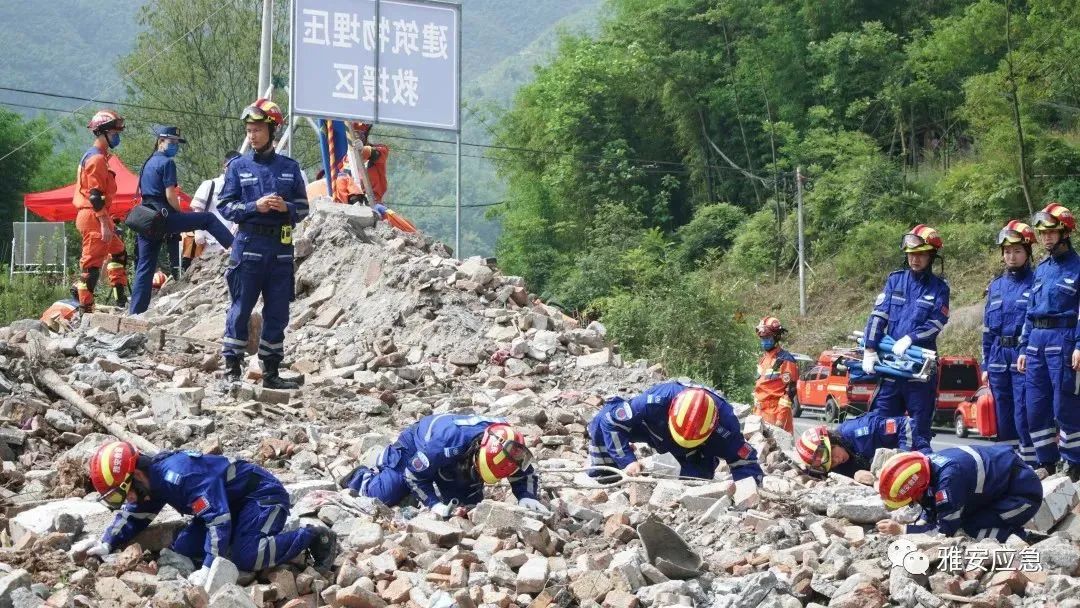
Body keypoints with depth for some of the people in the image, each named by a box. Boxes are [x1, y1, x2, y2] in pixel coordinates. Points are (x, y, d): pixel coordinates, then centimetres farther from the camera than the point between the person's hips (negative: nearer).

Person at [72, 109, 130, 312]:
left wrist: (107, 221, 25)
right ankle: (85, 308, -7)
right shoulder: (97, 159, -15)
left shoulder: (96, 156, 18)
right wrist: (105, 224, -22)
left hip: (96, 218, 11)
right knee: (92, 262, -8)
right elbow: (95, 196, -21)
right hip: (94, 219, -11)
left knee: (118, 251, 20)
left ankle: (119, 294, 21)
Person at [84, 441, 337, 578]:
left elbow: (218, 519, -40)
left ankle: (314, 538, -11)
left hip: (263, 494, -10)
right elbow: (131, 516, 13)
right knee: (184, 548, -2)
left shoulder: (180, 476, -34)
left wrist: (209, 568, -43)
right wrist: (107, 545, -3)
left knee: (245, 557, -31)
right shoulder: (152, 478, -2)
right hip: (236, 502, 10)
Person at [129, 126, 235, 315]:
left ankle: (136, 312, 6)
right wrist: (182, 214, 3)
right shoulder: (167, 163, -6)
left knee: (145, 268, 8)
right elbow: (170, 195, -13)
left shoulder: (148, 163, 21)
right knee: (209, 219, 1)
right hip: (163, 217, -8)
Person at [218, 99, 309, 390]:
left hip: (281, 248, 2)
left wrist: (286, 208, -10)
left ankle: (271, 371, 14)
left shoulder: (289, 167, 8)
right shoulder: (238, 167, 3)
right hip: (249, 244, -2)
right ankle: (232, 369, 4)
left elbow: (303, 207, 11)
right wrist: (254, 207, -14)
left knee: (278, 313, 6)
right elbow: (225, 206, 1)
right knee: (241, 309, -2)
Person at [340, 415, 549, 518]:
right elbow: (414, 475, -34)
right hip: (416, 444, -5)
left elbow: (526, 475, -16)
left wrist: (528, 498, -37)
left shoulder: (507, 446, -35)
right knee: (383, 497, -7)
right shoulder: (449, 441, -50)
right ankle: (363, 478, 31)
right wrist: (434, 504, -41)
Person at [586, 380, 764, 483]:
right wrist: (627, 461, -40)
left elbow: (744, 459, -31)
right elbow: (611, 421, -34)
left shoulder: (724, 425, -43)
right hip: (654, 428, 0)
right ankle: (606, 480, -6)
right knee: (600, 422, -21)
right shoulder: (655, 400, -45)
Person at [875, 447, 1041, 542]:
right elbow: (930, 513, 7)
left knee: (974, 530, -19)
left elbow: (945, 530, -28)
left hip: (1025, 492, -10)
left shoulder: (949, 478, -34)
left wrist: (902, 530, -25)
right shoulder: (928, 466, -7)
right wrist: (916, 529, -12)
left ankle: (1020, 539, -6)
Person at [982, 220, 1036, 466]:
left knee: (1023, 417, -11)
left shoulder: (1036, 282, -2)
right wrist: (986, 365, 16)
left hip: (1024, 359, -6)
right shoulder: (995, 286, 16)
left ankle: (1031, 466, -8)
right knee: (1003, 417, 10)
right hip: (998, 359, 6)